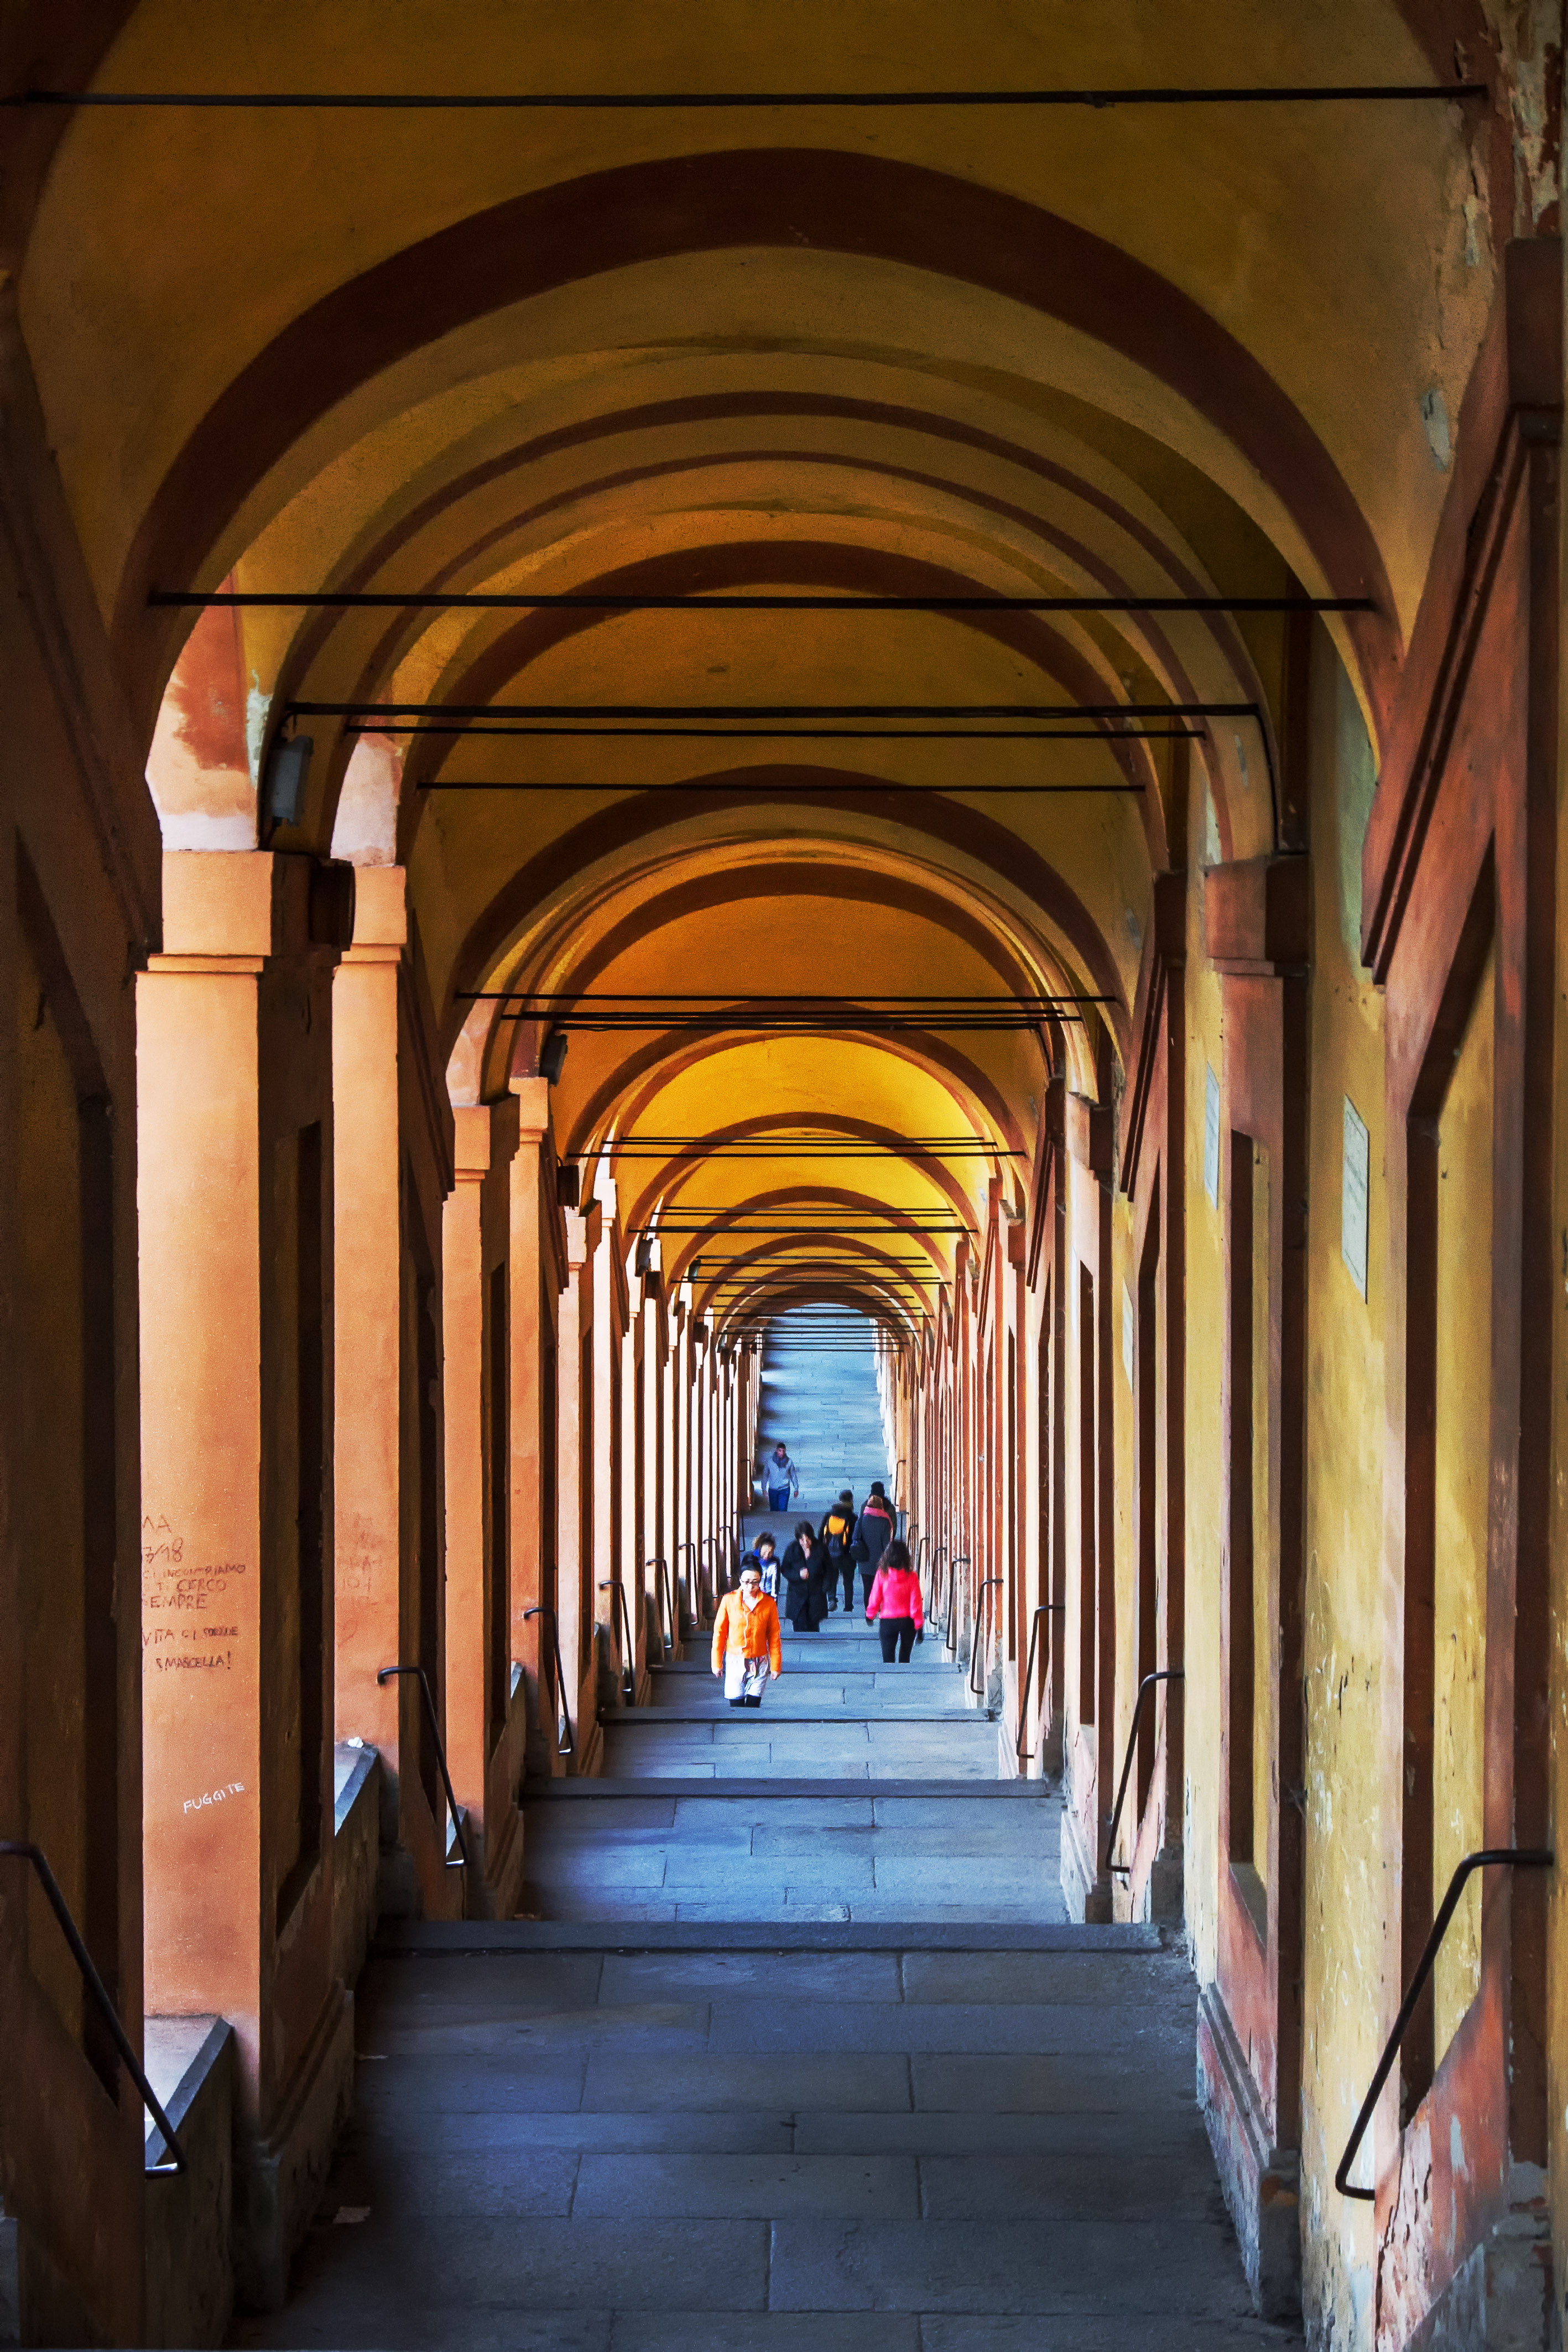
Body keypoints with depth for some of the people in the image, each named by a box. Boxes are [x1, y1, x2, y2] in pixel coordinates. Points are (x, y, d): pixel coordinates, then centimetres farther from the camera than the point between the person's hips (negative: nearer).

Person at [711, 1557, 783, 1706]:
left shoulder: (769, 1603, -2)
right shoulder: (729, 1600, -4)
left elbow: (774, 1637, 4)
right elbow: (719, 1633, 2)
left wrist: (776, 1665, 6)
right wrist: (717, 1663, 3)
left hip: (759, 1663, 0)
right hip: (735, 1662, 0)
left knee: (753, 1705, -2)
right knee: (736, 1706, -1)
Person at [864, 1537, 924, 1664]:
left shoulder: (882, 1575, -12)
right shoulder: (911, 1576, -11)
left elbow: (875, 1598, -4)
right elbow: (916, 1602, -9)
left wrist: (870, 1615, 14)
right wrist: (919, 1626, -2)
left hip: (887, 1621, -1)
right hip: (907, 1621, 1)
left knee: (888, 1658, 0)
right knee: (905, 1658, 21)